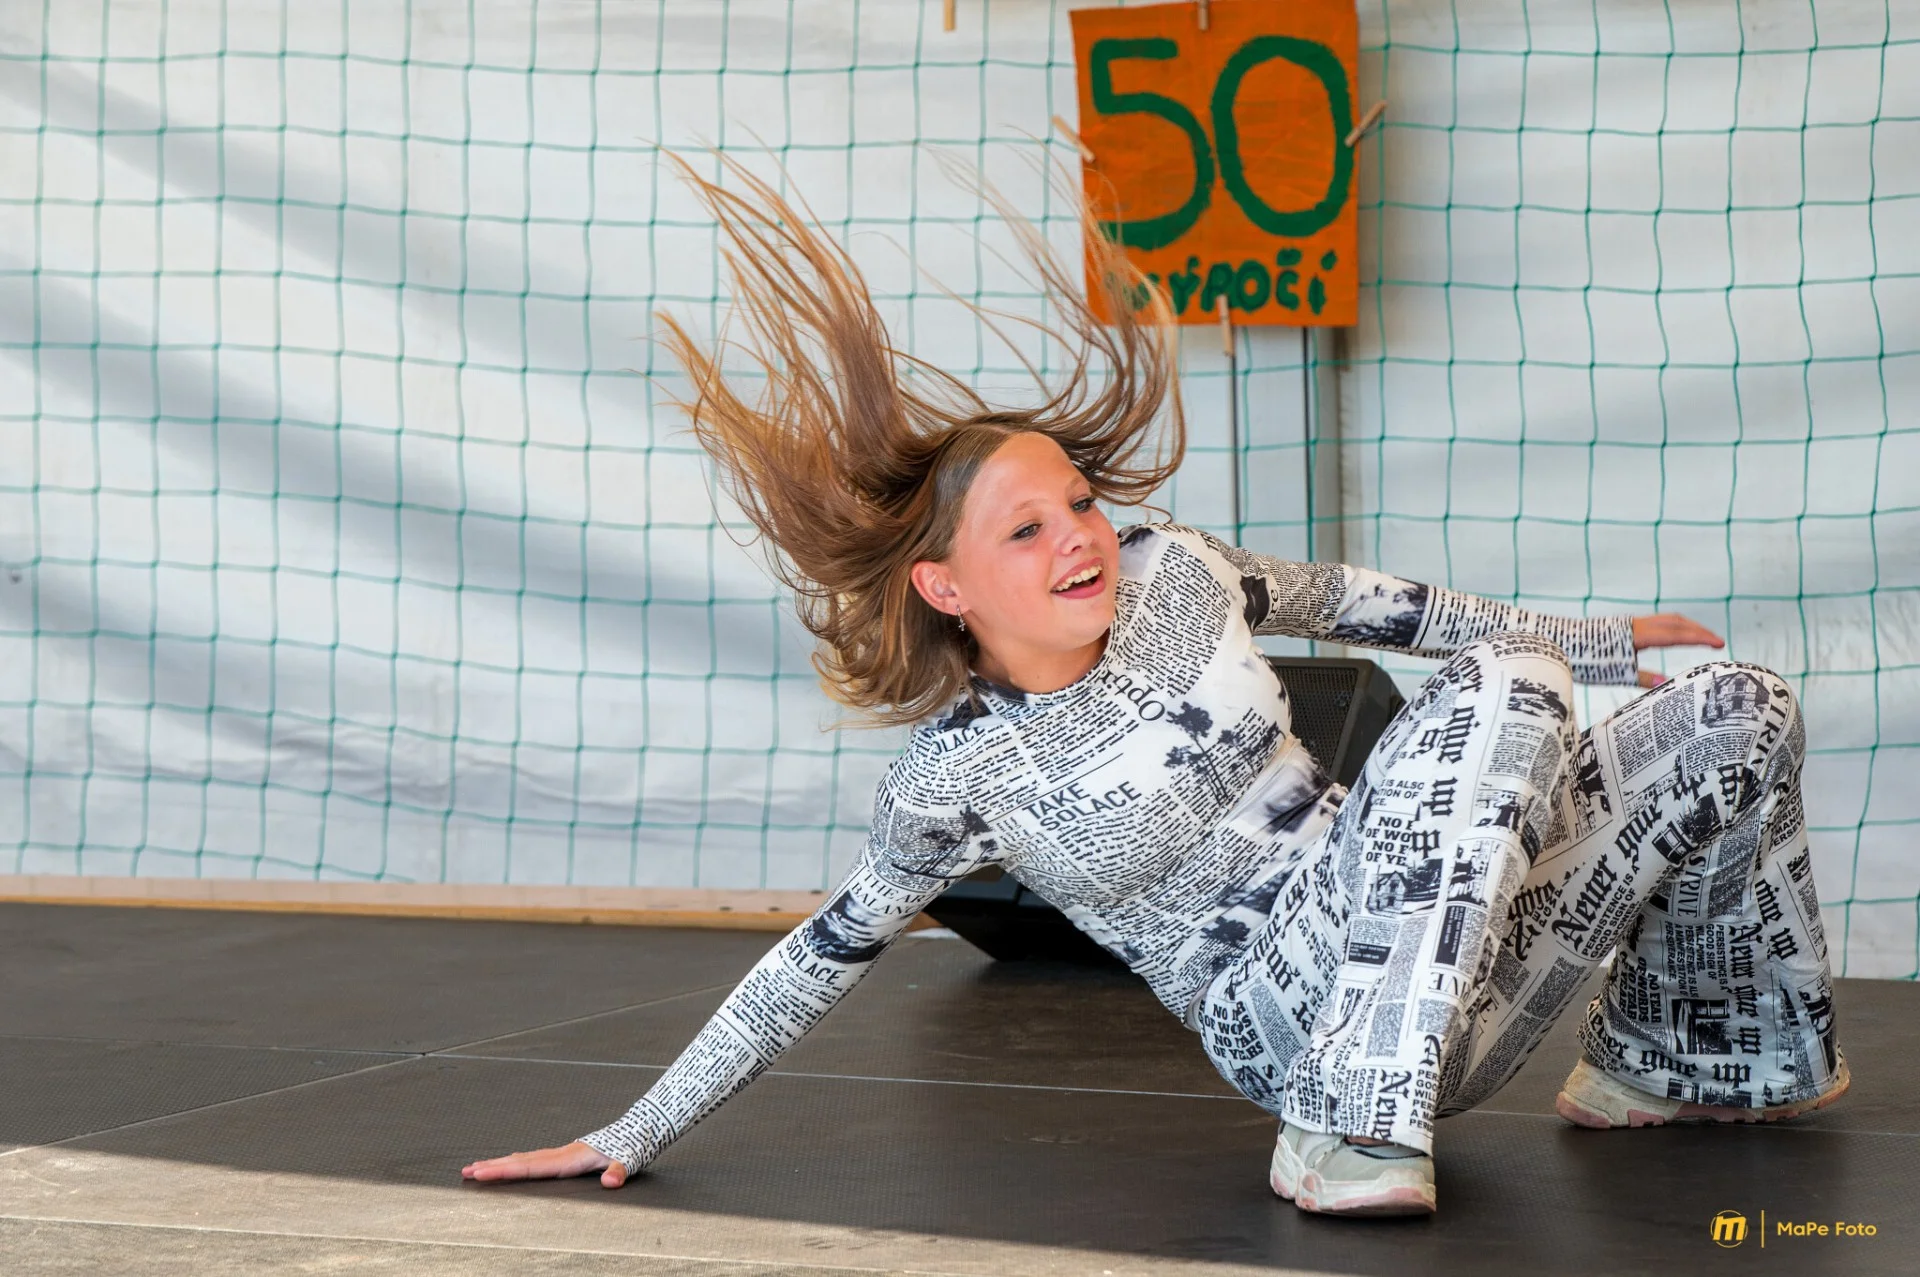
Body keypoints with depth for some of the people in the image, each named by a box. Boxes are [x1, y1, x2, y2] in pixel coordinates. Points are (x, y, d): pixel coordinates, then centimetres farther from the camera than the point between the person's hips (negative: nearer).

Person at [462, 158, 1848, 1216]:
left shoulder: (1169, 574, 0)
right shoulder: (955, 782, -11)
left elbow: (1342, 600, 16)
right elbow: (826, 956, -1)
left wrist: (1591, 642, 25)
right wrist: (636, 1135, -2)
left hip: (1466, 961, 6)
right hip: (1309, 1020, -6)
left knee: (1738, 711, 1)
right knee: (1502, 689, -27)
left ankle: (1669, 1059, 21)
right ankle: (1356, 1131, -30)